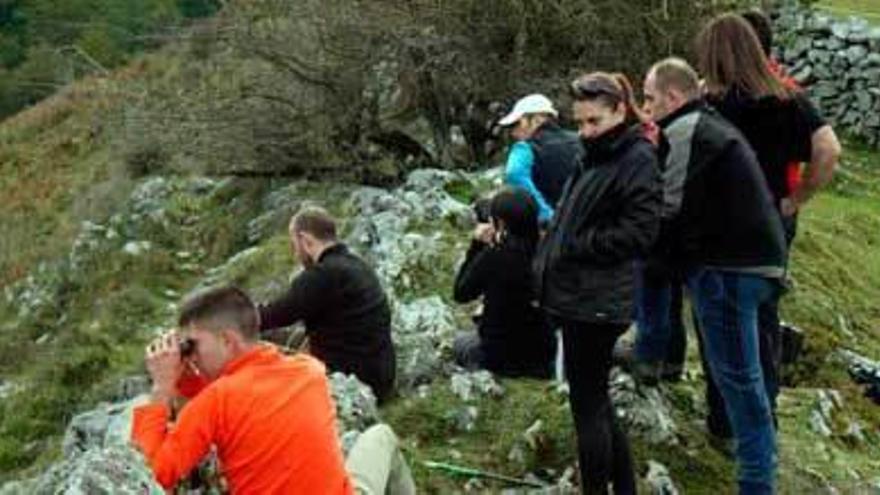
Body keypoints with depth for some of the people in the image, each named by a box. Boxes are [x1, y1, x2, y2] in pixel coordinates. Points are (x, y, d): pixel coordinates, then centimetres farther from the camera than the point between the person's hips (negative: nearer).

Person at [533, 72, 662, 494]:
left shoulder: (637, 158, -12)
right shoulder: (595, 156, 15)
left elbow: (639, 232, -19)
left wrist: (574, 245, -15)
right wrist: (551, 258, 7)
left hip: (596, 304, -9)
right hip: (577, 298, 9)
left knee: (587, 404, -2)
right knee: (595, 401, 16)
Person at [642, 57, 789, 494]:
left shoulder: (685, 132, -13)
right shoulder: (711, 126, 19)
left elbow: (670, 212, -18)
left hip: (729, 266, -10)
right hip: (755, 257, 10)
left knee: (736, 374, -4)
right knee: (739, 371, 20)